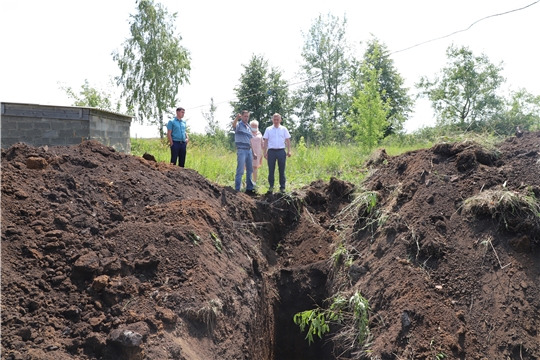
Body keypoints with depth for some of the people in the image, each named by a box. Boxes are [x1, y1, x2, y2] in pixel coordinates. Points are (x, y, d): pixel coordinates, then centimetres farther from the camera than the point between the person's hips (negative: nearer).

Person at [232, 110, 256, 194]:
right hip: (241, 150, -7)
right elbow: (234, 125, -30)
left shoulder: (248, 127, 17)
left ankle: (249, 188, 22)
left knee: (250, 170, 12)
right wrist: (237, 118, -52)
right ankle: (237, 189, -6)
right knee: (240, 171, -9)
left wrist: (253, 152, 19)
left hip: (249, 150, 7)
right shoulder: (239, 125, -4)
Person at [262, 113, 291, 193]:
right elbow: (265, 141, 7)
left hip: (281, 151, 0)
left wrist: (289, 151, -1)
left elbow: (288, 140, 8)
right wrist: (265, 152, 0)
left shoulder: (284, 129, 9)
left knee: (282, 170, 3)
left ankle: (282, 187, 8)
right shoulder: (268, 129, 8)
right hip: (271, 151, 0)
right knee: (271, 170, 2)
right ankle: (271, 186, 9)